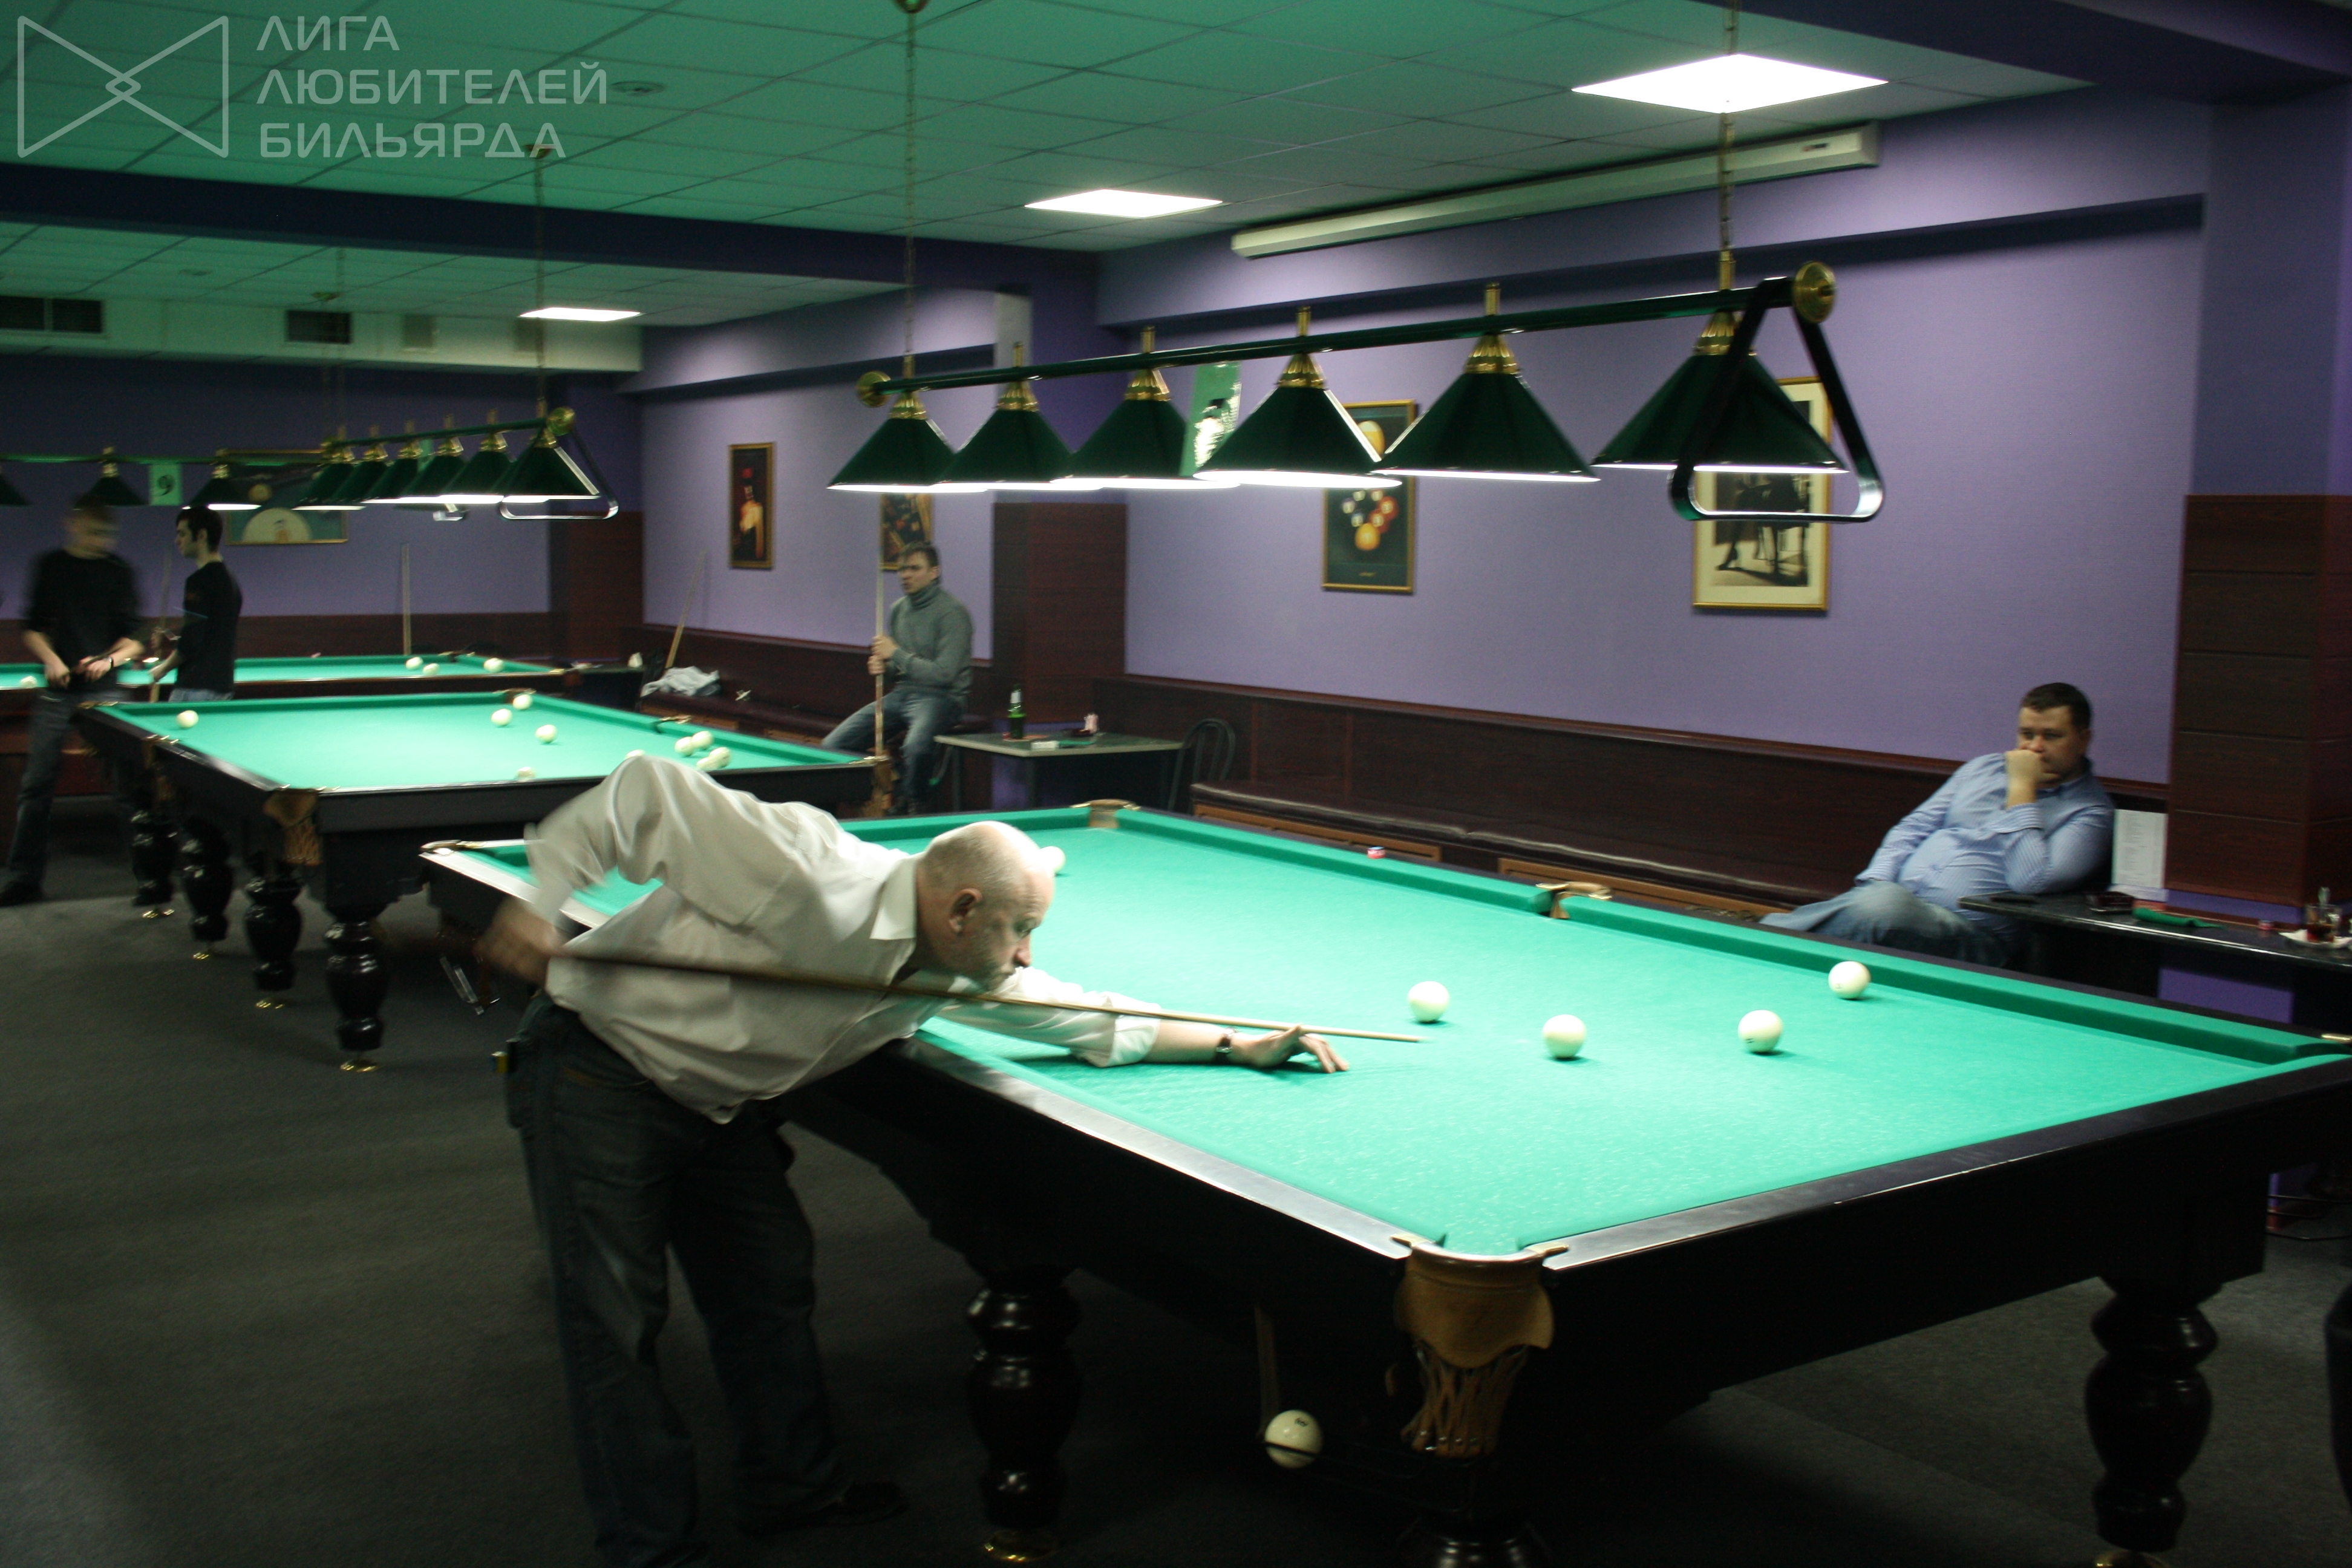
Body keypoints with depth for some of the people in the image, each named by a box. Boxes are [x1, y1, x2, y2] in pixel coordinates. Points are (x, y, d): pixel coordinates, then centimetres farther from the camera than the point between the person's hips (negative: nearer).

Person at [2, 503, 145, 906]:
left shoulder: (119, 571, 3)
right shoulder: (49, 565, 7)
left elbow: (133, 638, 2)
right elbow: (34, 627, 11)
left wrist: (111, 659, -18)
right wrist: (49, 658, -7)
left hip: (104, 691, -2)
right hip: (57, 691, 2)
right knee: (37, 783, 1)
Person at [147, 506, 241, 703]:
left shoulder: (200, 580, -13)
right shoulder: (231, 581, 15)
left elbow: (190, 643, -18)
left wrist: (163, 669, -3)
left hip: (197, 689, -9)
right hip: (224, 685, 9)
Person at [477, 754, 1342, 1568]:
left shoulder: (958, 973, -7)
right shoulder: (814, 882, -33)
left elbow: (1093, 1022, 4)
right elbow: (647, 790, -28)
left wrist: (1239, 1044, 4)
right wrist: (543, 899, -28)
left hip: (721, 1102, 8)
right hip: (601, 1074, -7)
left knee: (770, 1290, 12)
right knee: (617, 1325, -2)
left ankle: (792, 1489, 30)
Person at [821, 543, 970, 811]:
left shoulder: (952, 612, -12)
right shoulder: (898, 609, 11)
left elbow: (944, 674, -18)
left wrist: (896, 654, -15)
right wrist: (882, 665, 0)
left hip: (941, 697, -8)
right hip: (901, 694, 8)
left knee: (916, 746, -39)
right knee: (834, 744, -3)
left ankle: (907, 808, -14)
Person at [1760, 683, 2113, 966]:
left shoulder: (2090, 812, 2)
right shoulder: (1986, 767, 20)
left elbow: (2032, 881, -15)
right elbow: (1914, 827, 18)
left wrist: (2021, 790, -9)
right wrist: (1874, 882, 0)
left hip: (1971, 932, -6)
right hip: (1896, 894, 6)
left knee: (1881, 908, -36)